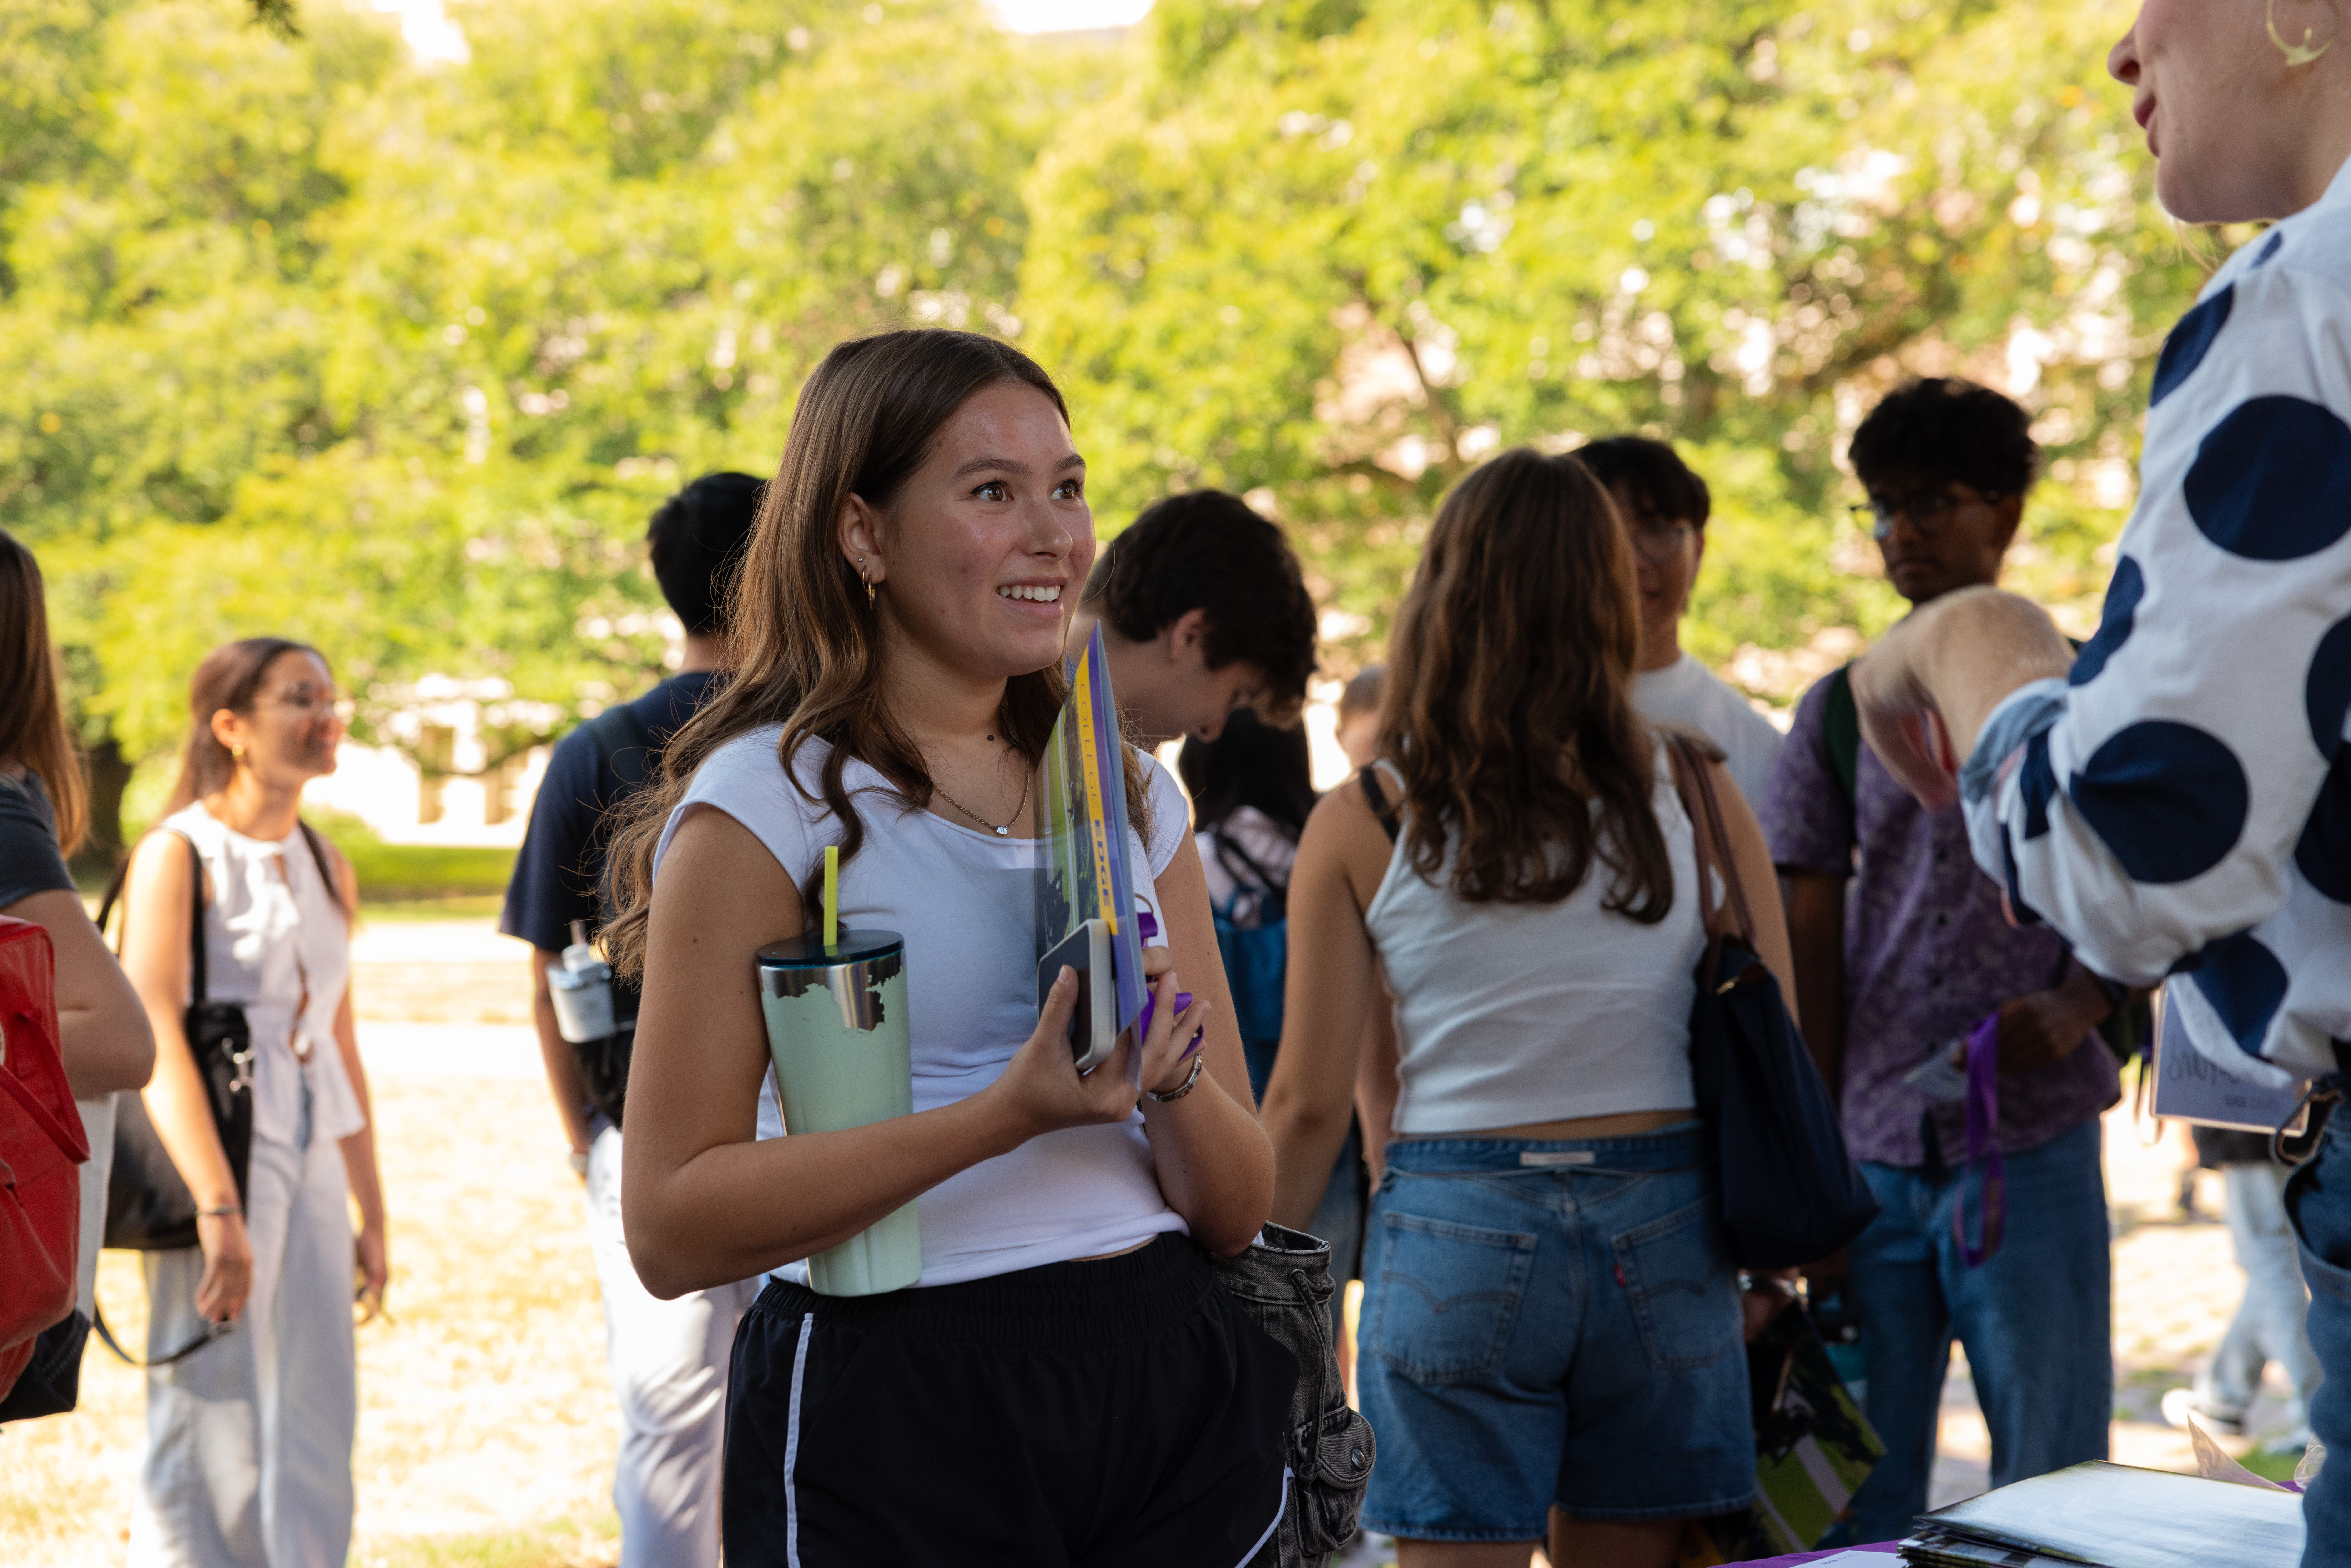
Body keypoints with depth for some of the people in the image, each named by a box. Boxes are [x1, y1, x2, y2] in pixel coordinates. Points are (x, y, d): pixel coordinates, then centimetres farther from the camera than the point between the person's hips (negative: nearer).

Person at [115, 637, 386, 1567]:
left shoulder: (326, 868, 14)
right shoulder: (178, 854, -7)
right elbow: (152, 1037, -18)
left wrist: (371, 1213, 17)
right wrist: (216, 1206, -28)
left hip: (311, 1171, 7)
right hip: (218, 1163, -7)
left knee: (314, 1443, 7)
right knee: (213, 1439, -6)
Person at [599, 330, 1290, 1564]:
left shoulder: (1130, 792, 11)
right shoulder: (766, 803, -7)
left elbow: (1239, 1207, 10)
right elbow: (672, 1227, -15)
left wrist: (1176, 1079, -12)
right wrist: (1007, 1115, -23)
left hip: (1169, 1400, 5)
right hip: (895, 1413, -5)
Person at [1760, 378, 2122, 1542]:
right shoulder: (1844, 709, 11)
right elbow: (1812, 948, 9)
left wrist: (2080, 1004, -14)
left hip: (2031, 1144, -2)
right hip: (1874, 1153, 2)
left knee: (2055, 1480, -1)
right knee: (1863, 1497, 3)